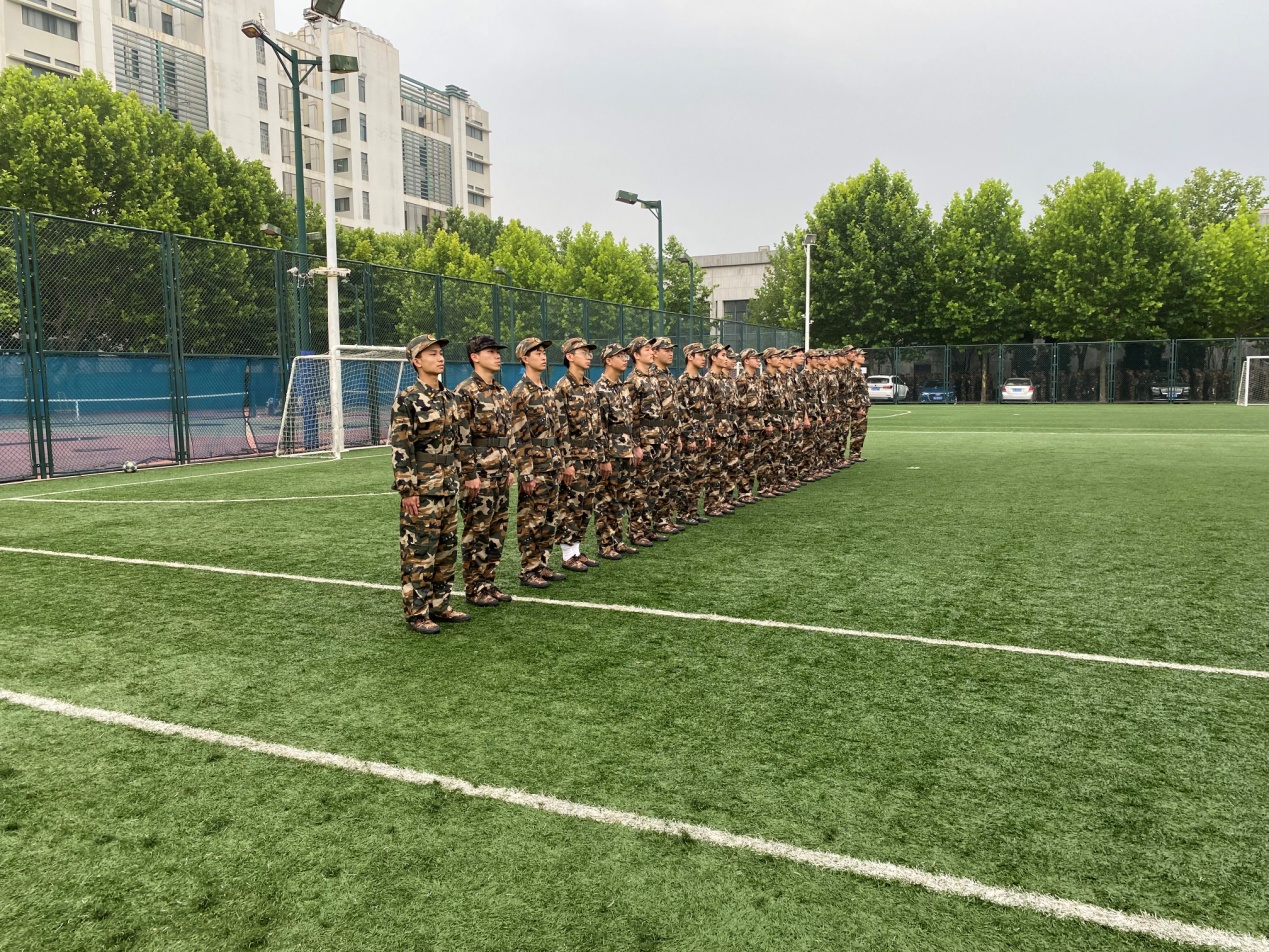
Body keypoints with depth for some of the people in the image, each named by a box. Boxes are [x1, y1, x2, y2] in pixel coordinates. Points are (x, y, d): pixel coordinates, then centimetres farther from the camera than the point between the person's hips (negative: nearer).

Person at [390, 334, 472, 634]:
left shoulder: (449, 397, 11)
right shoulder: (407, 400, -12)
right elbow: (400, 449, -15)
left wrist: (459, 478, 15)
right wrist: (407, 490, -18)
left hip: (449, 487, 8)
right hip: (422, 490, -8)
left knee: (447, 548, 13)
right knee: (419, 552, -1)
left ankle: (439, 606, 24)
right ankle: (417, 613, 9)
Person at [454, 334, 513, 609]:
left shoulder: (502, 392, 14)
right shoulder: (464, 391, -11)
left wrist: (509, 468, 15)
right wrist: (470, 474, -18)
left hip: (501, 472, 8)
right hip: (479, 472, -8)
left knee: (497, 532, 12)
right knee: (476, 532, 0)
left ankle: (488, 583, 21)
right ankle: (474, 588, 10)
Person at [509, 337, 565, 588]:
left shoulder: (548, 391, 14)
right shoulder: (520, 393, -11)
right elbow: (517, 437, -15)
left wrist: (558, 463, 15)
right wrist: (526, 473, -18)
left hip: (552, 466, 8)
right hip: (534, 466, -8)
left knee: (549, 519, 12)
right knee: (531, 520, -1)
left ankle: (542, 566, 21)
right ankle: (528, 571, 7)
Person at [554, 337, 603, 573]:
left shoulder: (590, 387, 13)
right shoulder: (562, 388, -11)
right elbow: (560, 428, -15)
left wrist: (600, 453, 13)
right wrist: (566, 462, -18)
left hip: (591, 456, 8)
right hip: (574, 456, -8)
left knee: (586, 506, 11)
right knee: (571, 506, -1)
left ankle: (577, 550, 21)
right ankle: (568, 555, 7)